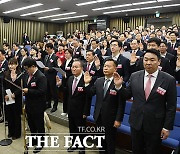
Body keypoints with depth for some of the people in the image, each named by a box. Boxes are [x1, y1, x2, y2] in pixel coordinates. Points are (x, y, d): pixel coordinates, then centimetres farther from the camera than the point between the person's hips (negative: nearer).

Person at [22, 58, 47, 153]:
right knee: (31, 123, 22)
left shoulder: (41, 77, -20)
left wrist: (28, 91, -22)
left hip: (38, 106, -8)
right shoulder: (27, 75, 6)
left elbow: (42, 91, -26)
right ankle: (33, 140, 42)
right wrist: (24, 90, -4)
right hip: (29, 104, 8)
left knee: (39, 125, 9)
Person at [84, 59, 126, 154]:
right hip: (99, 117, 5)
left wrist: (118, 119, -15)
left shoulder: (119, 83, -16)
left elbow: (121, 104, -15)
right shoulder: (98, 81, 2)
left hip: (111, 119, -5)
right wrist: (87, 83, -11)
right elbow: (90, 94, 3)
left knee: (110, 142, 15)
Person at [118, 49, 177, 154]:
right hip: (136, 123, 3)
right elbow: (128, 95, 6)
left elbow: (171, 106, -7)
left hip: (155, 126, -2)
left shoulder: (169, 80, -11)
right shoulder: (134, 76, -3)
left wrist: (167, 127, -7)